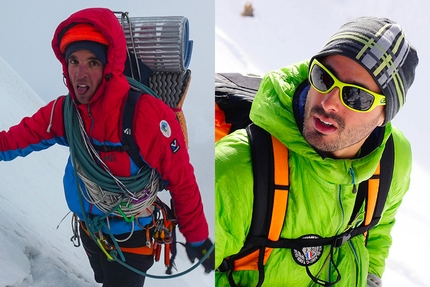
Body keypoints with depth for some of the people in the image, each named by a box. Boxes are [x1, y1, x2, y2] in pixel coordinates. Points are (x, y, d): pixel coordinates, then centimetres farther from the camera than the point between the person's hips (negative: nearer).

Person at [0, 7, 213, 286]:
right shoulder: (63, 111, -15)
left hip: (131, 243, -6)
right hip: (90, 232, 6)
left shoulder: (149, 116, -32)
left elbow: (182, 181, -23)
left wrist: (198, 239, -14)